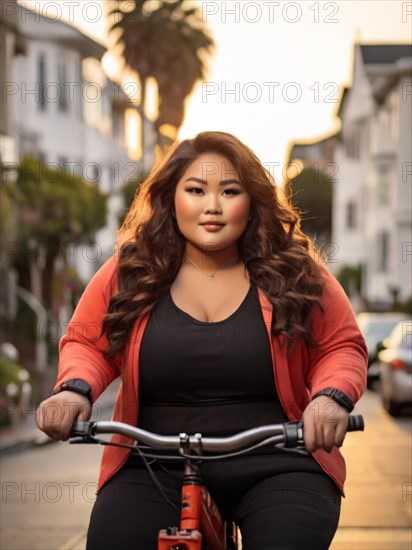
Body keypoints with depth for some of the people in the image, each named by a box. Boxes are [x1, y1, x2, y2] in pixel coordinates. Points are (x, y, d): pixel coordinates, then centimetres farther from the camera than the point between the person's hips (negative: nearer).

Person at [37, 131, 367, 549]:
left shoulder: (295, 273, 2)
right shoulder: (127, 273, 5)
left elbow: (342, 347, 7)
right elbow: (87, 343, 13)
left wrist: (332, 398, -15)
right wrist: (75, 389, -9)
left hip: (274, 466, -1)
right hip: (155, 471, 1)